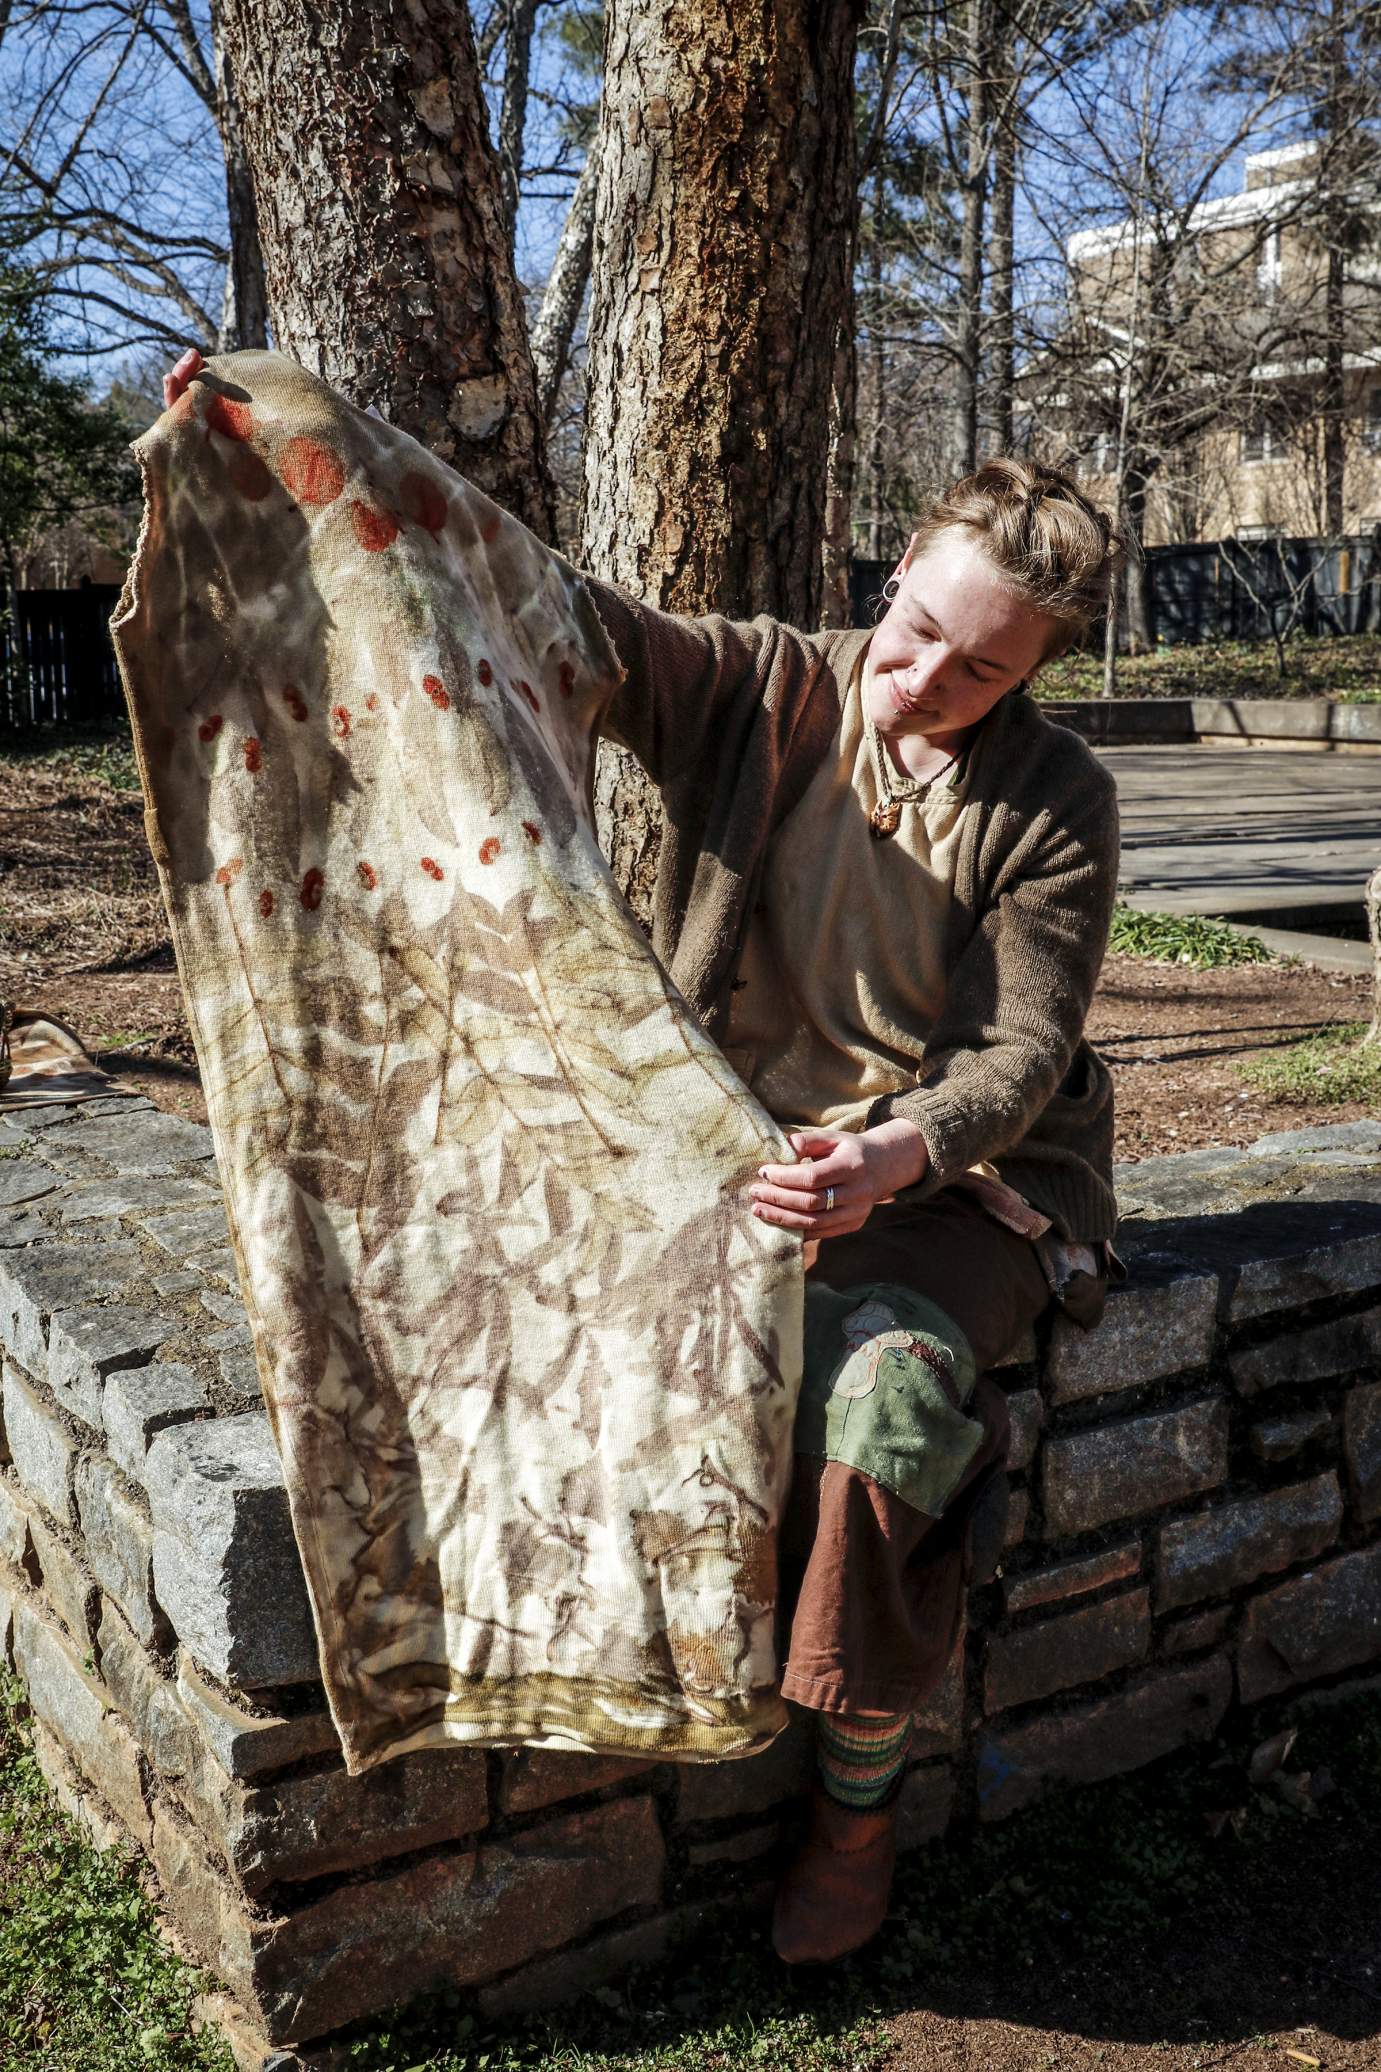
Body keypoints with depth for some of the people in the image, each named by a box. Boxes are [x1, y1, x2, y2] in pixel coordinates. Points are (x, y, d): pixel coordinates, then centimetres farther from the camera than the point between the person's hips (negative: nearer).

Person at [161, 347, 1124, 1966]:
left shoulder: (1056, 806, -4)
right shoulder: (760, 691, -1)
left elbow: (1022, 1048, -12)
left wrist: (897, 1153, -35)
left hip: (954, 1176, -3)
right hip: (741, 1147, 3)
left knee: (883, 1390, -30)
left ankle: (859, 1789, -7)